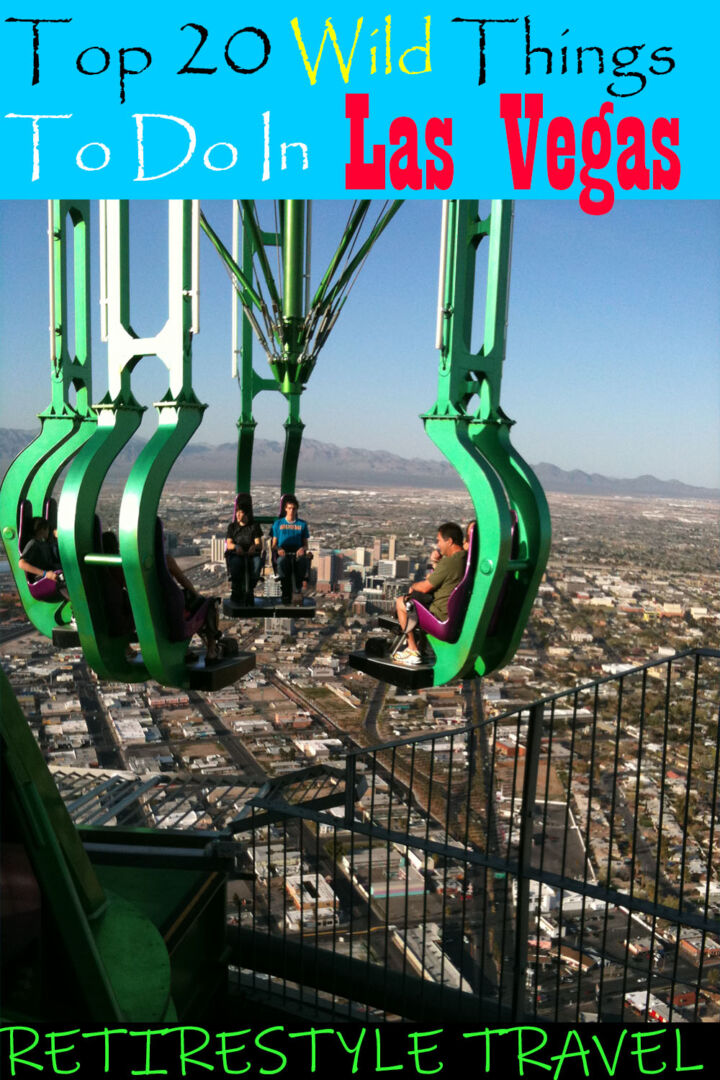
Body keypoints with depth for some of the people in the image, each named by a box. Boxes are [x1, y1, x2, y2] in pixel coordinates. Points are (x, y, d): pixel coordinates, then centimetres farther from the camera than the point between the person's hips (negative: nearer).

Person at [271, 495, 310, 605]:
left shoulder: (302, 524, 20)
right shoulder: (278, 523, 18)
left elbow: (305, 544, 17)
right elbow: (274, 544, 15)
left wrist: (302, 549, -8)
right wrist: (278, 549, -9)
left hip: (297, 553, 1)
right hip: (283, 553, -1)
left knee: (302, 561, -38)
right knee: (283, 561, -39)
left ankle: (298, 591, -28)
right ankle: (286, 595, -37)